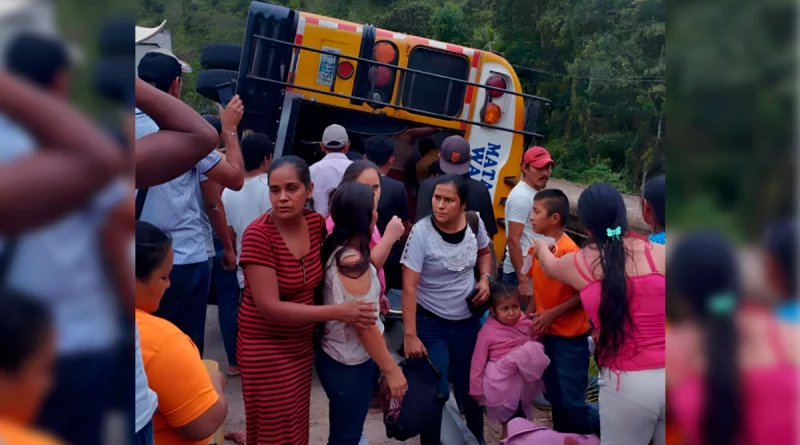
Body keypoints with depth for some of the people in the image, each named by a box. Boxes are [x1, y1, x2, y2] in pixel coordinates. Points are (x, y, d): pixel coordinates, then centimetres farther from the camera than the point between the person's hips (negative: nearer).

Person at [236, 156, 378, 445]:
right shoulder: (258, 235, -23)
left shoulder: (316, 222, -6)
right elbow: (270, 307, -26)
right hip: (267, 348, -6)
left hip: (304, 343, 6)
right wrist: (338, 312, -28)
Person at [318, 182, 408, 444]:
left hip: (336, 355, 9)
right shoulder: (352, 262, -26)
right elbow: (365, 325, -23)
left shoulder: (335, 249, 0)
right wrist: (391, 370, -17)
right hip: (350, 363, -9)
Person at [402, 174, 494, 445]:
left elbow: (484, 252, 13)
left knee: (470, 385, 18)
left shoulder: (474, 224, -10)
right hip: (430, 323, -4)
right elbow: (409, 286, -22)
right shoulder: (422, 232, -22)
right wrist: (410, 335, -24)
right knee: (436, 391, 0)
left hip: (467, 320, 4)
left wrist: (485, 278, -7)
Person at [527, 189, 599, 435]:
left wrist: (553, 313, -21)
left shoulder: (568, 250, -21)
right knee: (555, 398, 17)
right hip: (546, 334, 7)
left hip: (570, 337, -7)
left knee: (572, 403, 0)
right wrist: (528, 316, 3)